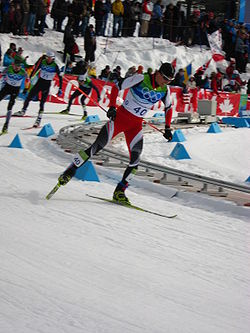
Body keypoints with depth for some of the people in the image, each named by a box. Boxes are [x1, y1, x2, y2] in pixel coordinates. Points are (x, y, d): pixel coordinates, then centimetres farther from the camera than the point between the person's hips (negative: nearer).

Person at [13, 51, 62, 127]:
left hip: (47, 85, -3)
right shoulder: (42, 62, -3)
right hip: (39, 82, 3)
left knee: (42, 102, -9)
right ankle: (23, 111, 19)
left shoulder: (55, 66, -10)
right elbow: (35, 69, 7)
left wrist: (60, 89, -12)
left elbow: (60, 78, -8)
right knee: (28, 97, 1)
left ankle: (39, 119, -6)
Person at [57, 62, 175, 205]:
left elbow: (168, 108, 17)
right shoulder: (141, 79, -15)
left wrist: (167, 128, 10)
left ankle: (119, 191, 1)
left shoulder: (165, 90, -1)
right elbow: (117, 87, -9)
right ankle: (70, 171, 2)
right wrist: (112, 107, -19)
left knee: (136, 158, -11)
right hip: (120, 117, -4)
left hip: (136, 125, 4)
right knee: (97, 146, -11)